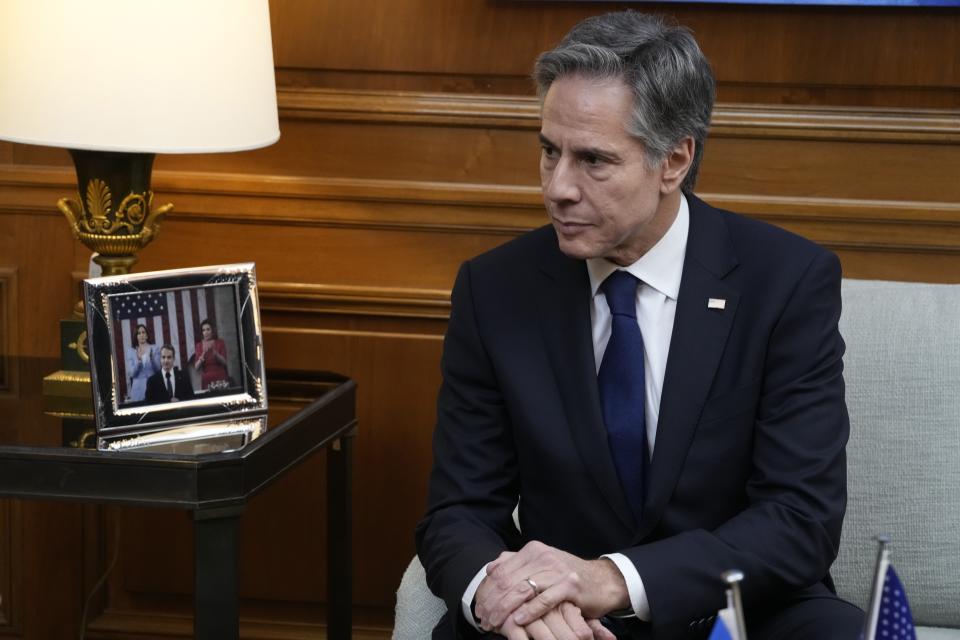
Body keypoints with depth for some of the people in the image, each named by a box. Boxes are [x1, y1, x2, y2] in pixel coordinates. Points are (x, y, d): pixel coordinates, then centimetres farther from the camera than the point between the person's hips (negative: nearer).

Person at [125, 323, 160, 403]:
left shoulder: (154, 349, 4)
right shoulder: (131, 351, 5)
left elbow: (158, 369, -1)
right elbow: (132, 373, -3)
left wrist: (151, 358, -19)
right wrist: (139, 360, -20)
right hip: (139, 389, 0)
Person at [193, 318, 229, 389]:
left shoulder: (219, 343, 2)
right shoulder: (199, 346, 5)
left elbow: (224, 362, -7)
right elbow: (196, 367, -1)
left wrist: (214, 351, -20)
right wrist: (203, 354, -17)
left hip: (220, 378, -1)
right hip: (206, 380, 1)